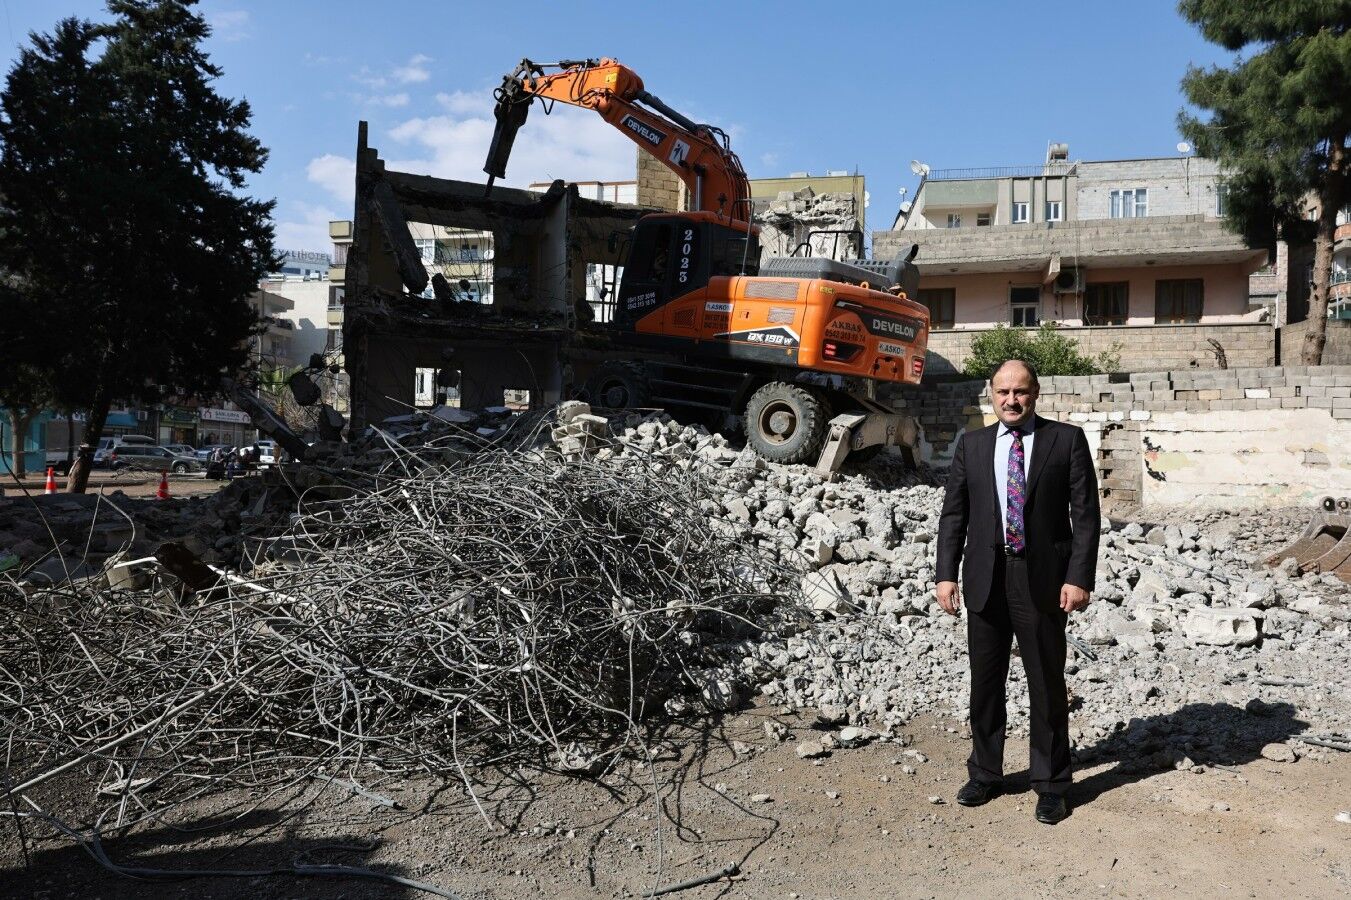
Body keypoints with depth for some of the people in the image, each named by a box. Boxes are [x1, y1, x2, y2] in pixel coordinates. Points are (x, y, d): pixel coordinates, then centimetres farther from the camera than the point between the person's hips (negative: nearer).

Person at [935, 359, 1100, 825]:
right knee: (985, 682, 13)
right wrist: (947, 573, -3)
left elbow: (1086, 514, -4)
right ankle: (984, 774, 30)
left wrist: (1079, 577, -12)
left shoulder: (1067, 439, -1)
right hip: (985, 580, 3)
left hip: (1043, 580, -2)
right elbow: (953, 514, 6)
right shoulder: (971, 445, 7)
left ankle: (1050, 785, 23)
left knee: (1048, 686, 7)